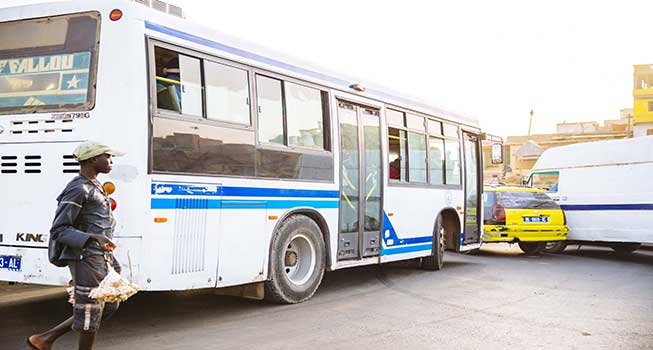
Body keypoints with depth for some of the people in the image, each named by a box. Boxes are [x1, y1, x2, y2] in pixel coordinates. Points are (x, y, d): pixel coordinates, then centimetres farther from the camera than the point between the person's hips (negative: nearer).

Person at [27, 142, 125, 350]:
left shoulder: (94, 187, 16)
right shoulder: (78, 190, -14)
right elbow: (58, 229, -17)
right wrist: (92, 239, -28)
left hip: (101, 259, 10)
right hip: (86, 259, -10)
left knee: (109, 306, 14)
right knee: (90, 311, 0)